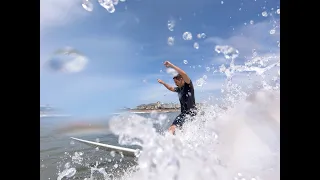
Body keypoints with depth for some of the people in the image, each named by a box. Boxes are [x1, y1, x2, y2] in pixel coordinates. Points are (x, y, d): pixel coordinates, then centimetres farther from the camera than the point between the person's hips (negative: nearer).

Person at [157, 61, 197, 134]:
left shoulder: (188, 85, -5)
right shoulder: (179, 89, 17)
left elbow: (184, 74, -23)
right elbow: (171, 88, 38)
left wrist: (171, 65, -23)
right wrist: (163, 83, 34)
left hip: (190, 112, -10)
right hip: (184, 113, 10)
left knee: (172, 128, -25)